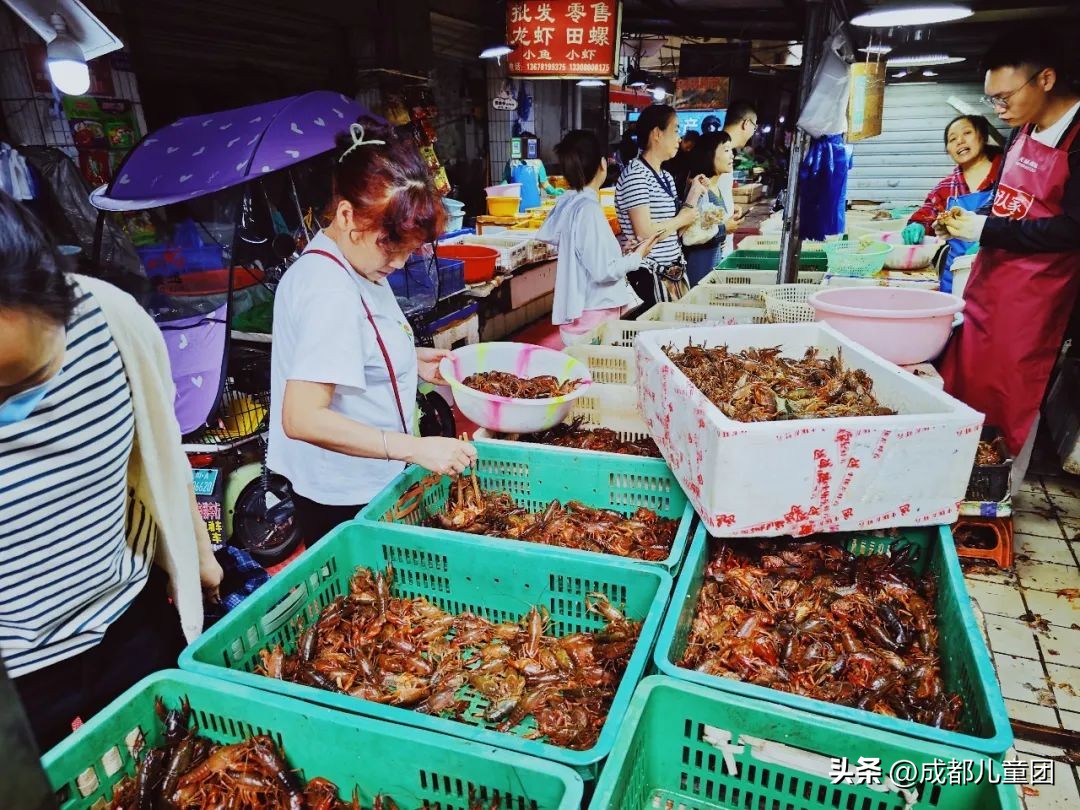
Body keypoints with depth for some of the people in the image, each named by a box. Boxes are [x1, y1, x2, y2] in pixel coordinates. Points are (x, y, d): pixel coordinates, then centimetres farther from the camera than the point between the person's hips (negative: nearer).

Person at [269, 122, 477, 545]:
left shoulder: (354, 263, 2)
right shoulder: (331, 294, -27)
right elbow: (302, 418, -31)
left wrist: (409, 361, 3)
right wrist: (416, 448, -33)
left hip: (366, 486, 9)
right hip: (346, 502, -9)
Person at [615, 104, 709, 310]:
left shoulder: (666, 177, 15)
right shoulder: (635, 174, -13)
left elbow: (673, 232, 14)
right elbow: (645, 233, -22)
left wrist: (694, 194, 11)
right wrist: (683, 218, -8)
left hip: (674, 273, 9)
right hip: (647, 277, -9)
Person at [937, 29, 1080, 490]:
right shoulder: (1023, 133, 9)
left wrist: (985, 230, -19)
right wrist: (964, 220, 1)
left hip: (1035, 292, -7)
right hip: (989, 276, 7)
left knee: (1013, 398, 3)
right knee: (964, 384, 11)